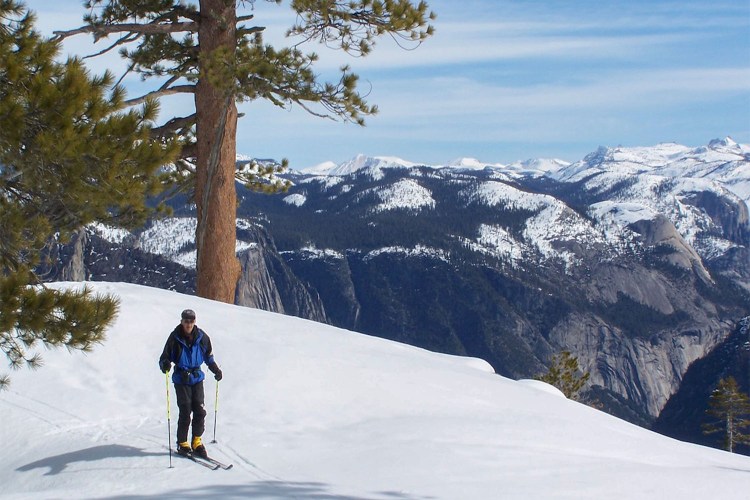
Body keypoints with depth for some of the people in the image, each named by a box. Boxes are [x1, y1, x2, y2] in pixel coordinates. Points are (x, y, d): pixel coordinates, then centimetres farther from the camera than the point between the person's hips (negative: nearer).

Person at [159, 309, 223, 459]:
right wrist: (165, 365, -28)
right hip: (181, 380, -3)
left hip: (197, 378, 3)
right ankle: (182, 444, 8)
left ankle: (197, 442, 10)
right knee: (185, 412, -6)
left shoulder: (202, 337, 2)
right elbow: (164, 358, -7)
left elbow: (208, 356, 18)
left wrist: (216, 370, 13)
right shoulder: (175, 338, -7)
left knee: (200, 411, -3)